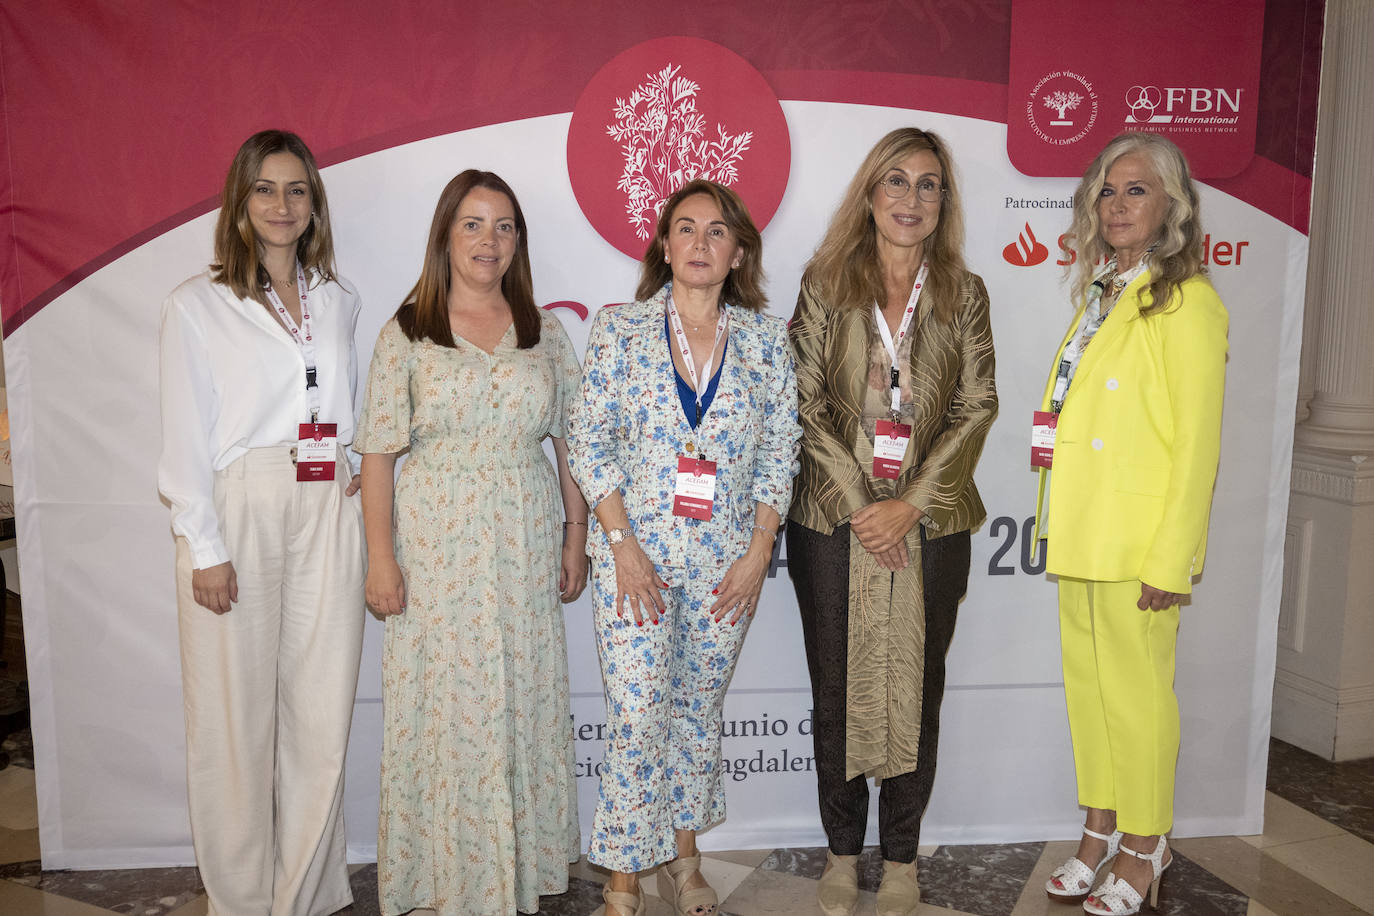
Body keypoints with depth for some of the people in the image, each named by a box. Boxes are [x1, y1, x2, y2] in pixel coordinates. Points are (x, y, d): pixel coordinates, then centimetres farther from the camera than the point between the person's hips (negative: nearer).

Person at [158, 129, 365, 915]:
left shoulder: (340, 300, 14)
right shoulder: (197, 305, 2)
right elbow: (186, 437, -2)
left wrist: (362, 462, 6)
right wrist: (205, 548, -8)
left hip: (328, 517, 4)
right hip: (238, 515, -3)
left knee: (322, 713, 6)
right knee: (236, 718, 2)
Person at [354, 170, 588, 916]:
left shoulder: (543, 332, 8)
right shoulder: (406, 333, 1)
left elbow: (571, 444, 10)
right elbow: (377, 452, -2)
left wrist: (575, 538, 6)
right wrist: (380, 559, -7)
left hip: (524, 546, 2)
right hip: (436, 546, -2)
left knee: (524, 704, 8)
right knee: (444, 706, 3)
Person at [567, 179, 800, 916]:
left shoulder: (765, 338, 4)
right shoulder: (620, 328, -1)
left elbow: (780, 452, 4)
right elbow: (588, 442, -3)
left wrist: (759, 553, -3)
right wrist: (623, 545, -11)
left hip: (727, 562, 2)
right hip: (635, 553, -2)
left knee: (700, 709, 14)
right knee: (637, 716, -3)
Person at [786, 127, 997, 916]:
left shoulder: (963, 292, 6)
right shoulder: (826, 282, 3)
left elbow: (976, 406, 0)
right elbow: (807, 401, -2)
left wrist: (910, 503, -9)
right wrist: (859, 499, -10)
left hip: (930, 522, 1)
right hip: (835, 519, -1)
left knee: (917, 688, 8)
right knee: (839, 686, 8)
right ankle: (843, 852, 26)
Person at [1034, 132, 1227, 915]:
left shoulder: (1185, 302, -11)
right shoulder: (1100, 296, 13)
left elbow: (1198, 445, -14)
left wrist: (1170, 559, -16)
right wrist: (1063, 525, 13)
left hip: (1140, 540, -8)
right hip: (1080, 531, 8)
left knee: (1137, 690, 4)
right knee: (1087, 682, 14)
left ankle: (1146, 845, 22)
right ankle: (1101, 827, 29)